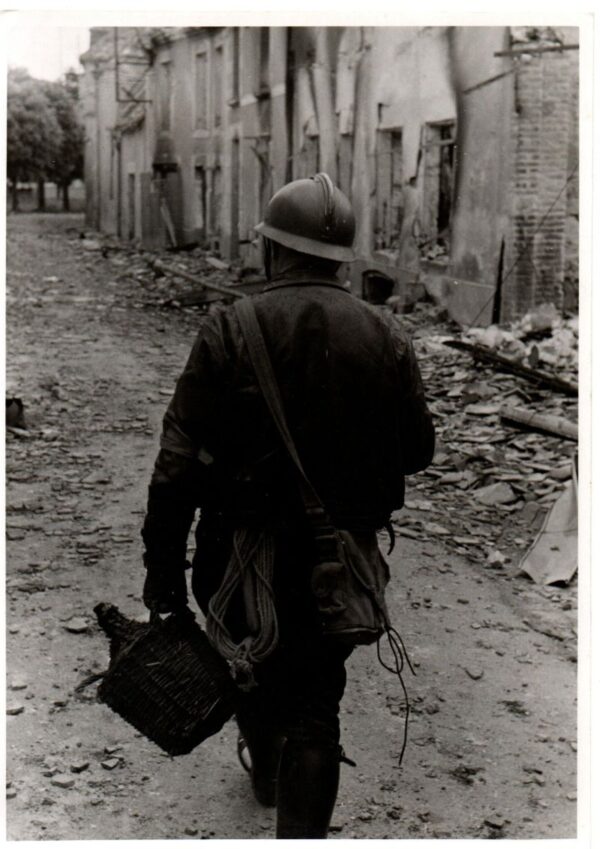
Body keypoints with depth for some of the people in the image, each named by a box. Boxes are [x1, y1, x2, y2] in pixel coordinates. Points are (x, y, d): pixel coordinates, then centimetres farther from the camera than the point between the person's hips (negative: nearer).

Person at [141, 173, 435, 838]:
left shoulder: (229, 332, -14)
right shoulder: (385, 337, -5)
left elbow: (180, 463, -15)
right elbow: (417, 451, 3)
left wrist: (163, 570, -8)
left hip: (249, 555, 0)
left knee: (249, 661, 27)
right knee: (315, 703, 12)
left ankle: (266, 767, 52)